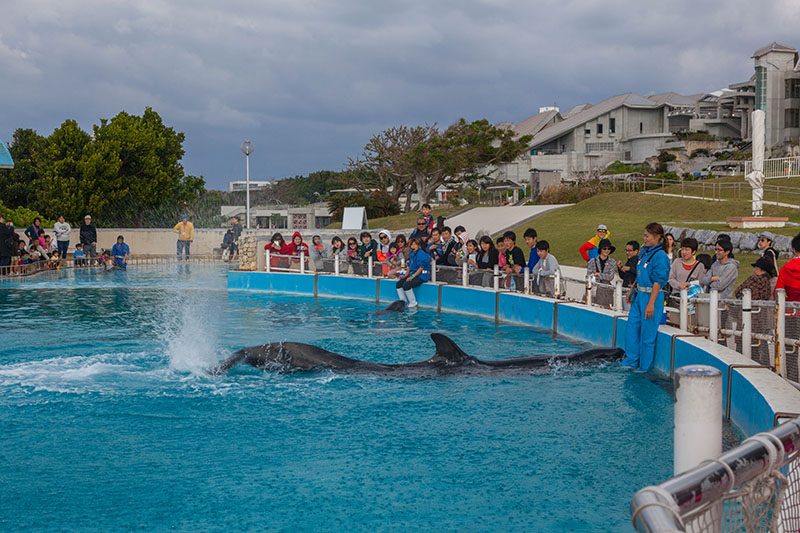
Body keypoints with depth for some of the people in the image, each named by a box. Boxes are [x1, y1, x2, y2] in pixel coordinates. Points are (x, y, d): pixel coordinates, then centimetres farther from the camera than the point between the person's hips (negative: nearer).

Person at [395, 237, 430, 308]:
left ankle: (413, 304, -14)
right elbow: (409, 266, 18)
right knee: (399, 284, -6)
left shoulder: (421, 254, -13)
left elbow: (421, 268, -17)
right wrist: (405, 275, 3)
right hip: (413, 273, 9)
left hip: (422, 275, -9)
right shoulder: (412, 254, 15)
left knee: (406, 285, -28)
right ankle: (403, 302, 0)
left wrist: (412, 276, -21)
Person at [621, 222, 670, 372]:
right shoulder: (644, 251, 11)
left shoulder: (660, 256, -15)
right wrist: (632, 292, 24)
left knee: (647, 335, 0)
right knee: (631, 329, 12)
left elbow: (658, 282, -18)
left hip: (651, 296, -9)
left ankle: (644, 367, 11)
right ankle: (631, 362, 24)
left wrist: (651, 304, -21)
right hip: (639, 295, 9)